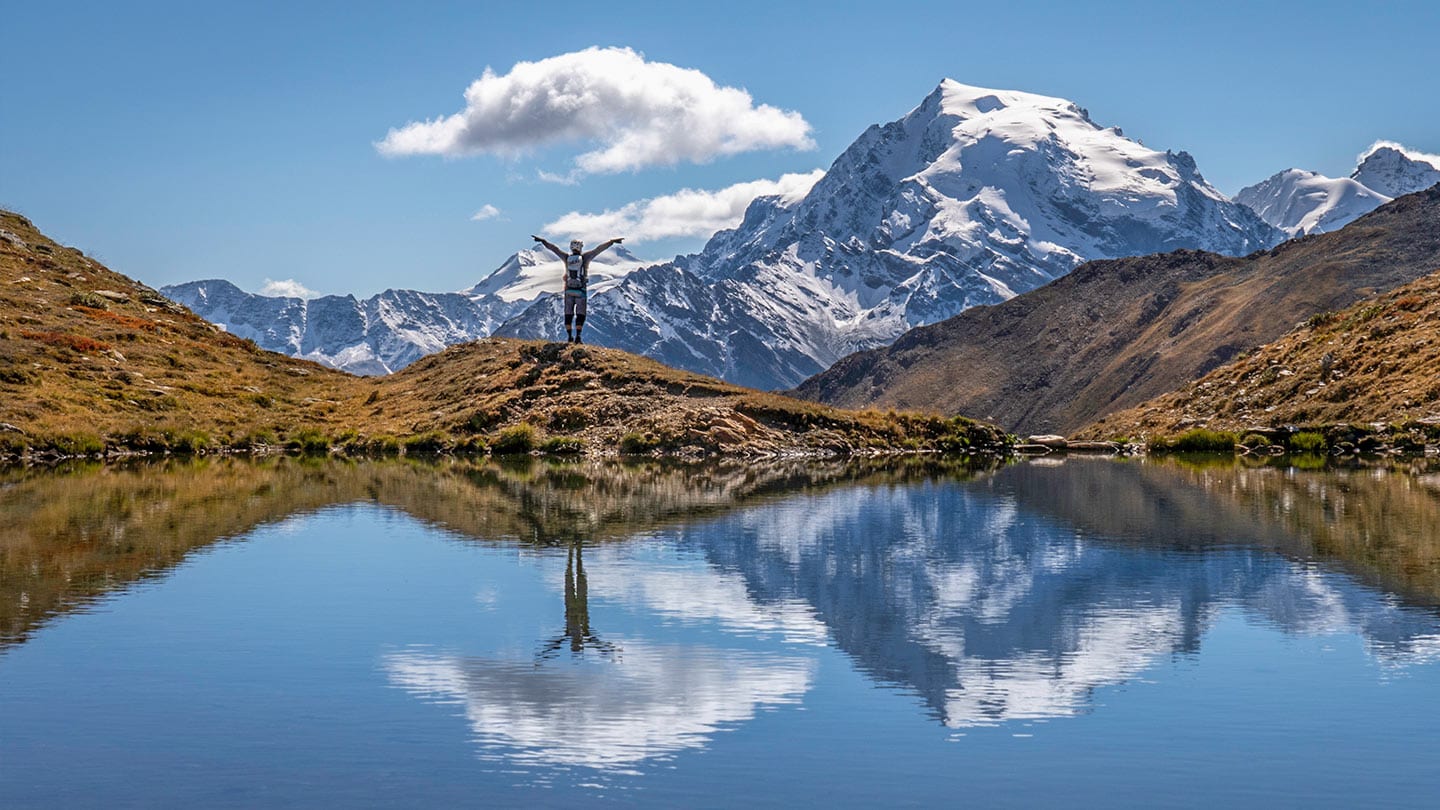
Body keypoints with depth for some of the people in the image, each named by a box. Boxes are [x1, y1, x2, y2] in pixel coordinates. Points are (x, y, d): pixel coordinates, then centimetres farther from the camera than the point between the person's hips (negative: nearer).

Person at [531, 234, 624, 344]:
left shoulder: (567, 257, 1)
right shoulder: (584, 257, -7)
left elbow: (554, 248, 10)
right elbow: (599, 249, -6)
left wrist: (542, 241, 20)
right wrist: (612, 241, -4)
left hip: (568, 290, 3)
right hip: (580, 291, -3)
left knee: (568, 314, 9)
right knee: (580, 314, 1)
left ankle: (569, 337, 8)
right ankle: (578, 337, -7)